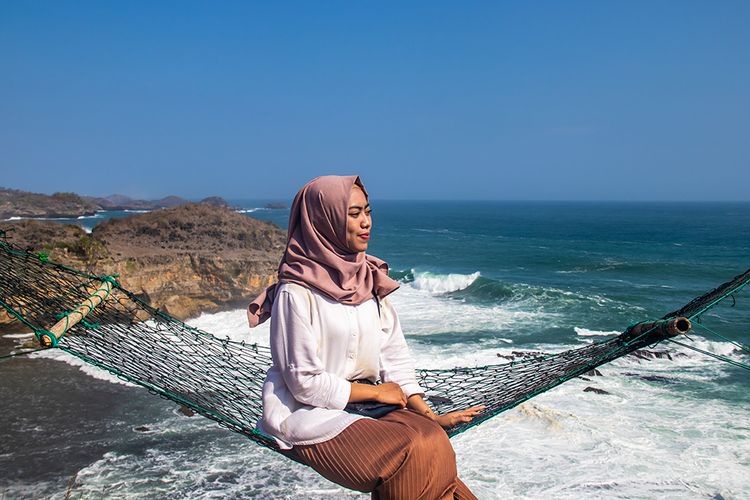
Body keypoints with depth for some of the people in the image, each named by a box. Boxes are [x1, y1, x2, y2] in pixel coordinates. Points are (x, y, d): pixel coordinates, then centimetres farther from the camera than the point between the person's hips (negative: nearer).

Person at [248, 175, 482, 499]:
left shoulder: (369, 280, 6)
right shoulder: (296, 293, -15)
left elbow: (395, 357, 6)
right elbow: (305, 382, -15)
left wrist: (431, 416, -3)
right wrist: (376, 391, -7)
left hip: (362, 403, 6)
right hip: (309, 415, -6)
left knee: (432, 437, -22)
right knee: (413, 453, -26)